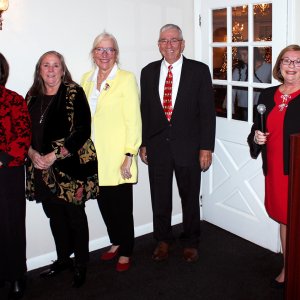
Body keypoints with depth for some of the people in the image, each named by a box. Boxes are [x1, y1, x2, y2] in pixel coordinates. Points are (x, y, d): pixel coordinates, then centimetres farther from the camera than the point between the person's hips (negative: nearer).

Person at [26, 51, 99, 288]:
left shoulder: (74, 93, -6)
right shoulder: (32, 96, 10)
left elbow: (83, 131, -12)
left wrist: (54, 155, -15)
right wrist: (32, 153, -7)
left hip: (69, 167, -5)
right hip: (41, 168, 5)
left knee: (75, 215, 4)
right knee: (54, 215, 14)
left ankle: (81, 264, 21)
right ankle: (63, 259, 32)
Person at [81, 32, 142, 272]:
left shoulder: (126, 79, -8)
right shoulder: (87, 79, 10)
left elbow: (133, 120, -11)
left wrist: (129, 156, -15)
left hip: (117, 158, -5)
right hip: (94, 156, 5)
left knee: (121, 206, 5)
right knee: (104, 203, 15)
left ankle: (126, 252, 24)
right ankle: (116, 243, 36)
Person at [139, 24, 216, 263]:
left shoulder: (199, 70, -3)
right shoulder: (148, 72, 6)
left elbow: (207, 111, -5)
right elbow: (144, 110, 9)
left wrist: (206, 148, -9)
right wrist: (143, 144, 6)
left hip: (188, 146, -2)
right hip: (157, 146, 2)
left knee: (190, 197, 12)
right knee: (160, 197, 13)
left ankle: (191, 242, 32)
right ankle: (163, 240, 34)